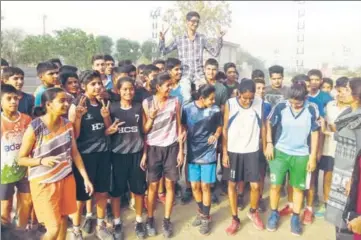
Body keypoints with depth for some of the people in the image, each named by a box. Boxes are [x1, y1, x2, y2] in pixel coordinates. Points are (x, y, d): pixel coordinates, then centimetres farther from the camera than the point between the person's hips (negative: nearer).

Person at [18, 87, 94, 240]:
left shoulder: (67, 125, -1)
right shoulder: (34, 129, -16)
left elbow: (75, 153, 5)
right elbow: (21, 159, -8)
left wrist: (86, 177, 1)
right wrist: (42, 160, -25)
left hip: (66, 179, 5)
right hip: (44, 182, -5)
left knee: (63, 220, 14)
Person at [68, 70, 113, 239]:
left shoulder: (102, 104, 7)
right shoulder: (76, 105, -10)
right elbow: (74, 135, -12)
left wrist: (106, 116, -8)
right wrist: (78, 116, -27)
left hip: (103, 153, 5)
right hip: (84, 154, -5)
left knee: (102, 192, 14)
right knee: (81, 194, 6)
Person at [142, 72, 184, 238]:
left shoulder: (175, 102, 1)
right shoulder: (147, 103, -3)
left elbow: (179, 126, 4)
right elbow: (144, 129, -1)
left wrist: (181, 150, 1)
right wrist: (151, 117, -19)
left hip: (171, 147, 1)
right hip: (154, 148, -1)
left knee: (170, 184, 5)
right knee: (153, 185, 4)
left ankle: (167, 221, 19)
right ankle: (150, 219, 21)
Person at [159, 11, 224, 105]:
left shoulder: (202, 38, 10)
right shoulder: (179, 39, 6)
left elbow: (215, 53, 10)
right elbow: (164, 52, 8)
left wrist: (219, 39, -1)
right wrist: (161, 40, -8)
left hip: (199, 73, 2)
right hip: (185, 74, -2)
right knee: (187, 98, -20)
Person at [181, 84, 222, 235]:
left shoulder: (215, 110, -7)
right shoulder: (187, 109, -7)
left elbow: (219, 126, 8)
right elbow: (183, 127, 6)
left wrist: (216, 135, -10)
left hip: (208, 153, -1)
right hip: (193, 153, 2)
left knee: (205, 186, 3)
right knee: (195, 186, 11)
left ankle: (206, 217, 21)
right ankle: (201, 212, 35)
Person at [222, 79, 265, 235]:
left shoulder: (259, 103, -5)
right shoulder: (230, 104, -10)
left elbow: (262, 126, 5)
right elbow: (225, 129, -5)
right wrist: (224, 153, -7)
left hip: (252, 151, 1)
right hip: (233, 151, -1)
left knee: (255, 186, 1)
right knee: (232, 184, 7)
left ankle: (253, 212, 31)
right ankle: (235, 219, 24)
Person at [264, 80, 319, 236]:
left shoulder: (312, 110, -11)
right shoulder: (281, 106, -12)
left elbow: (315, 133, -3)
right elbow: (269, 124, 2)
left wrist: (313, 157, -2)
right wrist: (269, 143, -5)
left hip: (301, 155, 0)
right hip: (280, 152, 0)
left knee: (298, 188, 10)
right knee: (275, 185, 4)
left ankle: (295, 218, 28)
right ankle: (274, 214, 25)